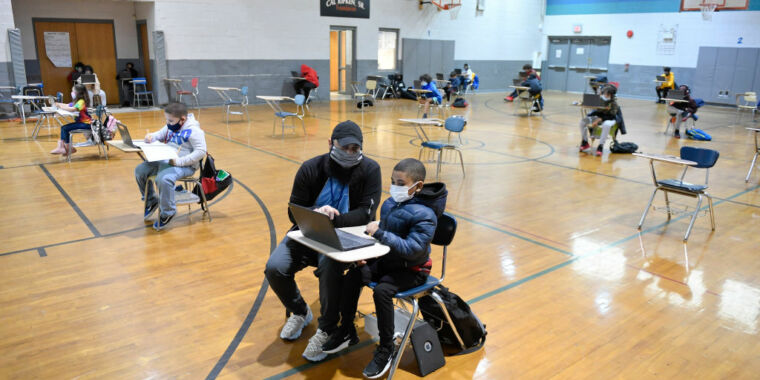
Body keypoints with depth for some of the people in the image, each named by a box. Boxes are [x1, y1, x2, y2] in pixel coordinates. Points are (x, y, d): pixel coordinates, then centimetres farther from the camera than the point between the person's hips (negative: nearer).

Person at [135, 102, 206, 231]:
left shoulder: (193, 130, -16)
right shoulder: (170, 127, 10)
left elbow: (201, 152, -22)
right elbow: (159, 135, 27)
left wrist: (179, 161, -27)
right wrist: (150, 137, 0)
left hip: (185, 166, -9)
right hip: (165, 161, 10)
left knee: (163, 178, -35)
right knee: (140, 170, 5)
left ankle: (167, 212, -14)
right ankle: (151, 201, 24)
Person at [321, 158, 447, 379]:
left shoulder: (424, 214, -23)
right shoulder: (390, 204, 1)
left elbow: (412, 248, -31)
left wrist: (380, 233, -33)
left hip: (411, 269, -7)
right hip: (386, 260, 8)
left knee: (382, 291, -29)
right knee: (352, 277, -7)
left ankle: (386, 348, -7)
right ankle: (346, 332, 12)